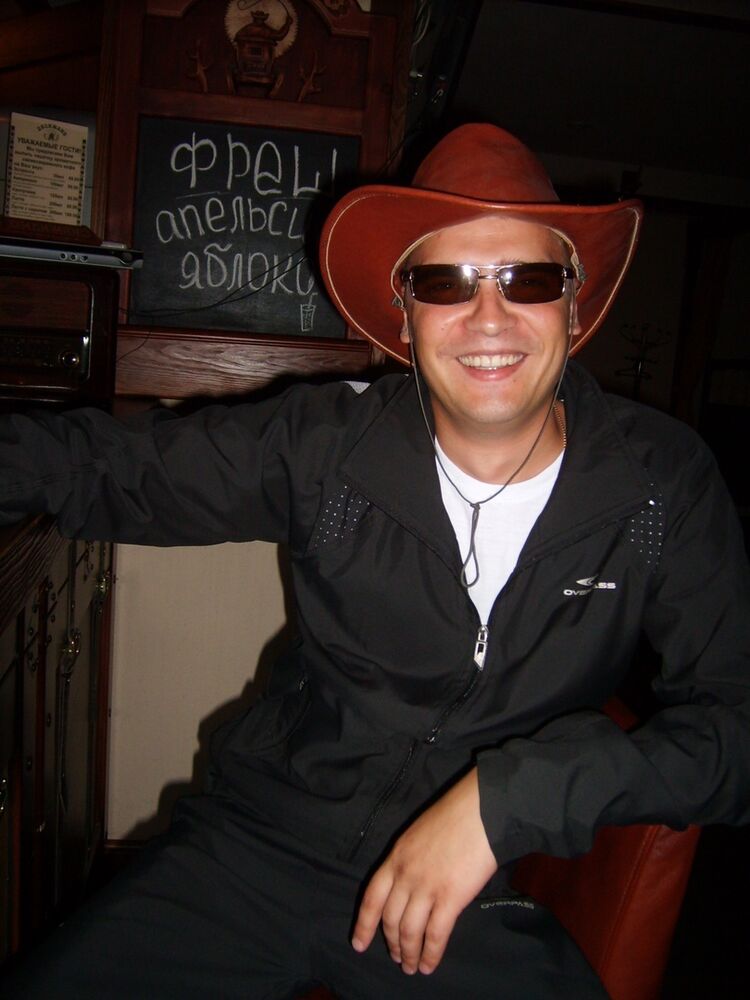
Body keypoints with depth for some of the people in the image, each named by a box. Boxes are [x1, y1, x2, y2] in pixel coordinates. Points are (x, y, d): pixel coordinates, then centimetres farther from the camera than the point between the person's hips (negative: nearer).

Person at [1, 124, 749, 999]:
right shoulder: (327, 444, -10)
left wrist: (509, 795, -24)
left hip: (477, 891, 0)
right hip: (258, 844, 1)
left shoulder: (664, 484, -10)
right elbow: (112, 468, -1)